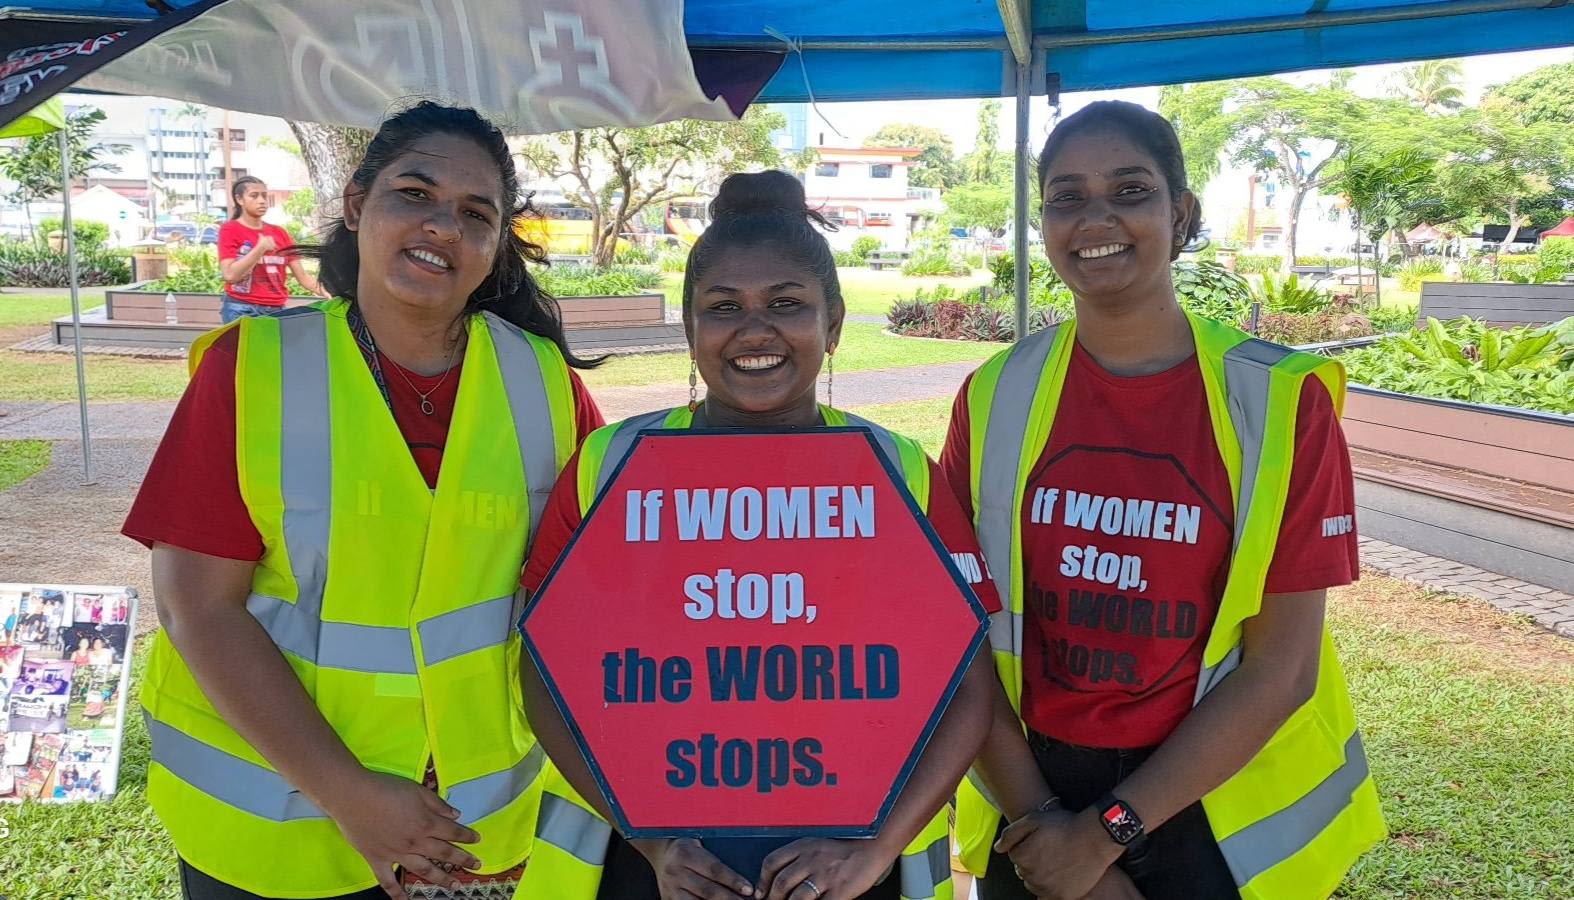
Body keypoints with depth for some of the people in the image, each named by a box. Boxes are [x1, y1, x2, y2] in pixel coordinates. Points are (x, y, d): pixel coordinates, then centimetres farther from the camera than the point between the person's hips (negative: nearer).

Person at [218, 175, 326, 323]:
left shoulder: (279, 233, 11)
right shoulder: (229, 230, 0)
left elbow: (303, 276, 5)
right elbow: (230, 275, -12)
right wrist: (260, 249, -16)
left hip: (277, 310, 4)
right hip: (243, 310, -4)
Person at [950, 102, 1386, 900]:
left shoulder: (1280, 400, -11)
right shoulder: (994, 398, -5)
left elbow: (1281, 666, -11)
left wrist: (1108, 829, -12)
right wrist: (1040, 819, -11)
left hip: (1215, 817, -1)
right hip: (1033, 807, 2)